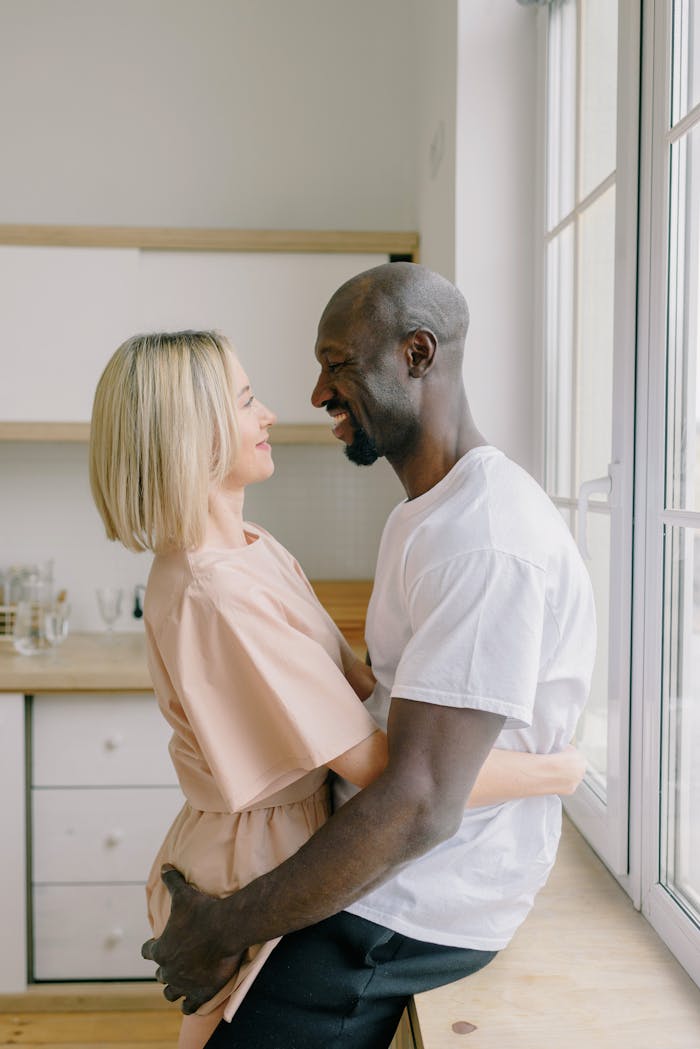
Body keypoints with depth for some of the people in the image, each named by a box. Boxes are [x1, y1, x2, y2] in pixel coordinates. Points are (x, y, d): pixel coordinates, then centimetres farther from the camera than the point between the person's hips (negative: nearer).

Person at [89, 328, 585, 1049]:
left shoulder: (256, 547, 2)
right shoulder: (211, 595, -30)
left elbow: (355, 679, 5)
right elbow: (382, 770, -31)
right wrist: (556, 771, -20)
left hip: (293, 841, 8)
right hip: (251, 864, -8)